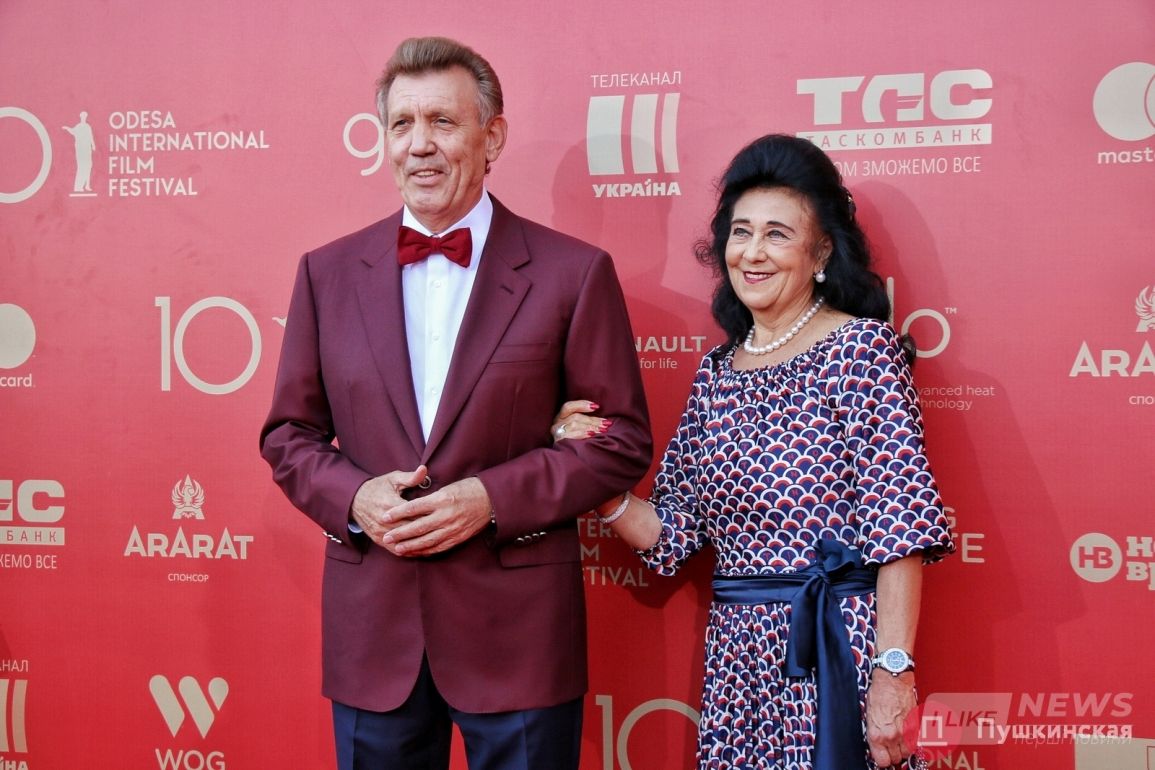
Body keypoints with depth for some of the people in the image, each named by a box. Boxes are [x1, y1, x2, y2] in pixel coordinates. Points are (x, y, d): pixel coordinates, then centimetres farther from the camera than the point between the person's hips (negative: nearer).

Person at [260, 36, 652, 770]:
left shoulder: (574, 271, -4)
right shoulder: (328, 272, 5)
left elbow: (622, 439, -3)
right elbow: (289, 433, 10)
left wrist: (494, 497, -15)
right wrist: (353, 496, -10)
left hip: (517, 632, -2)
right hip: (372, 630, 3)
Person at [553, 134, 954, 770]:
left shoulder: (863, 348, -8)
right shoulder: (716, 372, 8)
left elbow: (898, 526, -14)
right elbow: (670, 537, 8)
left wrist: (893, 670, -19)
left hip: (837, 658, -5)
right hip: (737, 661, 5)